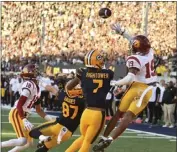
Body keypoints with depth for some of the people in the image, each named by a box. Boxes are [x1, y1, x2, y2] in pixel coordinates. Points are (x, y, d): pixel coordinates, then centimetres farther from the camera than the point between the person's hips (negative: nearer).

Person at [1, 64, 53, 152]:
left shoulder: (36, 87, 15)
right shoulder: (29, 85, -16)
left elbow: (38, 109, 23)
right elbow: (19, 105, -23)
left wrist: (49, 119, 16)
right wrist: (25, 120, -29)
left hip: (22, 115, 10)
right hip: (16, 114, -10)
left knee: (29, 143, 11)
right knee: (22, 141, -21)